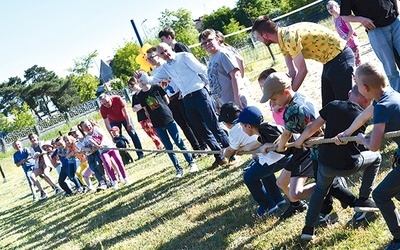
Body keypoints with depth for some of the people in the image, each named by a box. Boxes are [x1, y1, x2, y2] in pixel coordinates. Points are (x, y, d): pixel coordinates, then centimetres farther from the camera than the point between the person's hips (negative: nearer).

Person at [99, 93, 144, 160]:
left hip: (124, 117, -1)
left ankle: (140, 154, 2)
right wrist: (111, 134, -26)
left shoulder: (117, 99, -31)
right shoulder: (102, 109, -28)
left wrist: (129, 124, -21)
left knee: (133, 133, -4)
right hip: (114, 121, 1)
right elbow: (107, 123, -22)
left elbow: (125, 111, -22)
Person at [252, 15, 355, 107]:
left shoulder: (289, 37, -25)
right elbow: (293, 72, 6)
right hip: (329, 60, 10)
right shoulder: (283, 39, 5)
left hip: (339, 57, -10)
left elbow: (302, 70, -21)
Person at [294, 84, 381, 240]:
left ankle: (309, 228, 24)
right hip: (348, 166, -3)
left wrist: (299, 141, 16)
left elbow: (312, 128, 1)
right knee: (375, 158, 24)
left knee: (320, 189, 32)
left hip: (325, 164, 3)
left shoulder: (333, 106, -3)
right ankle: (363, 200, 22)